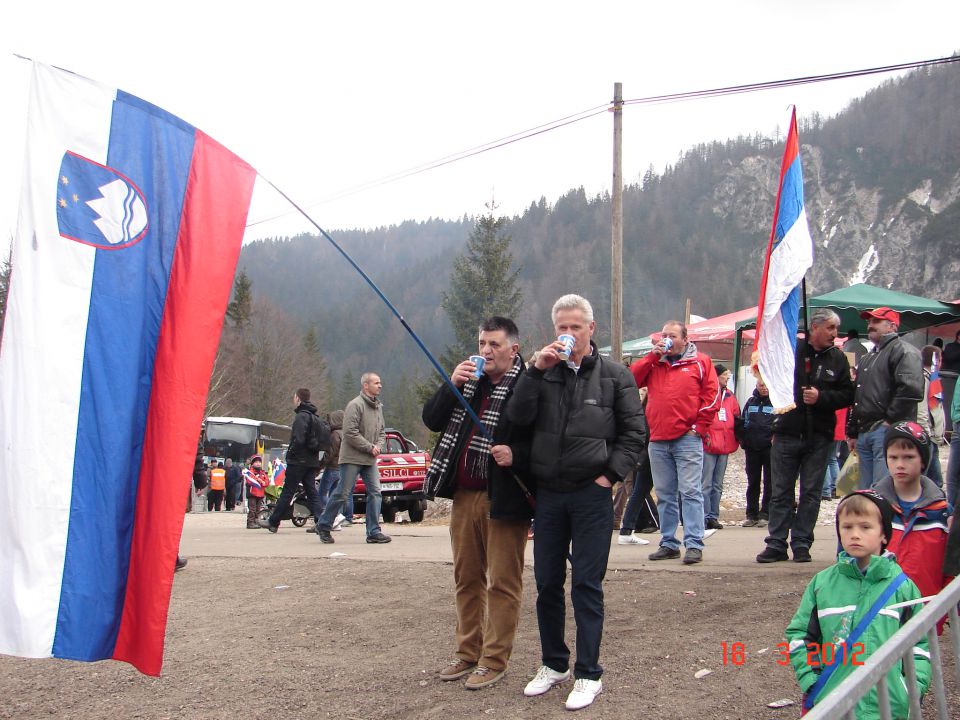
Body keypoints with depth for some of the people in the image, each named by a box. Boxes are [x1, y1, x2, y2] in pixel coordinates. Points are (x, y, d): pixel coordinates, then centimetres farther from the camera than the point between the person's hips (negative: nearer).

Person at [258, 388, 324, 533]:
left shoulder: (301, 416, -13)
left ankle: (273, 522, 5)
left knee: (287, 492, -2)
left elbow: (298, 440, -23)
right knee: (311, 491, 7)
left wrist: (290, 453, -9)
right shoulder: (315, 417, 15)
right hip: (312, 461, 8)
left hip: (298, 461, -8)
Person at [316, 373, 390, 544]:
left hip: (370, 460, 7)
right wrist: (370, 447, -15)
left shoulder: (378, 406, 14)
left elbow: (381, 432, 20)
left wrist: (378, 446, -1)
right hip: (352, 458, -7)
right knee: (342, 494, -2)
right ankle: (324, 526, 14)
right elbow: (350, 433, -19)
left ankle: (373, 532, 1)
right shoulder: (355, 405, -12)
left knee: (375, 493, -2)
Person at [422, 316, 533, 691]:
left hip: (503, 499, -7)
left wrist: (516, 455, -26)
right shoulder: (468, 380, 10)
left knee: (502, 581, 3)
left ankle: (494, 659, 12)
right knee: (466, 578, 16)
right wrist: (451, 385, -6)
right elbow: (432, 420, 8)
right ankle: (468, 651, 28)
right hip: (464, 495, 7)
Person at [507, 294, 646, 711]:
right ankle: (554, 664, 25)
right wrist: (537, 369, -14)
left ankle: (588, 675, 7)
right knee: (547, 582, 10)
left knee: (587, 584, -1)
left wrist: (610, 474, -7)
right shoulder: (544, 372, 8)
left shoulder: (614, 375, 2)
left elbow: (635, 431, 1)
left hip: (591, 493, -3)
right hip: (548, 493, 3)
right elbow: (517, 416, -6)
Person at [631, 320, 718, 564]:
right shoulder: (653, 363, 15)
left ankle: (694, 544, -8)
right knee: (664, 495, 9)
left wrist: (700, 426, -5)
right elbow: (631, 379, 2)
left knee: (690, 492, -7)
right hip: (658, 440, 5)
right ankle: (669, 544, 16)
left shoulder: (700, 362, 5)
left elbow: (712, 394, 1)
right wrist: (653, 355, -2)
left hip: (687, 438, -5)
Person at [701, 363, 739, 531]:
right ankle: (705, 517, -2)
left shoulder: (729, 396, 15)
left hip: (724, 446, 7)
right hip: (708, 446, -7)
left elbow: (736, 419, 20)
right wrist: (704, 436, -16)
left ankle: (713, 517, 16)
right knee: (706, 484, -5)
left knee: (717, 485, 11)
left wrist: (735, 440, 11)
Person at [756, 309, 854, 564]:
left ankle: (802, 543, 12)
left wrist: (821, 397, -13)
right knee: (781, 492, 4)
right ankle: (777, 543, 10)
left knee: (811, 492, 5)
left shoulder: (837, 358, 5)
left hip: (819, 437, 1)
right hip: (787, 432, -1)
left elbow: (847, 395, 1)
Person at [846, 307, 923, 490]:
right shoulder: (867, 359, 26)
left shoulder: (903, 351, -5)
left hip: (888, 432, -10)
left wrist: (891, 420, -17)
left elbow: (911, 389, -20)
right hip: (865, 433, 10)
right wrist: (852, 433, 25)